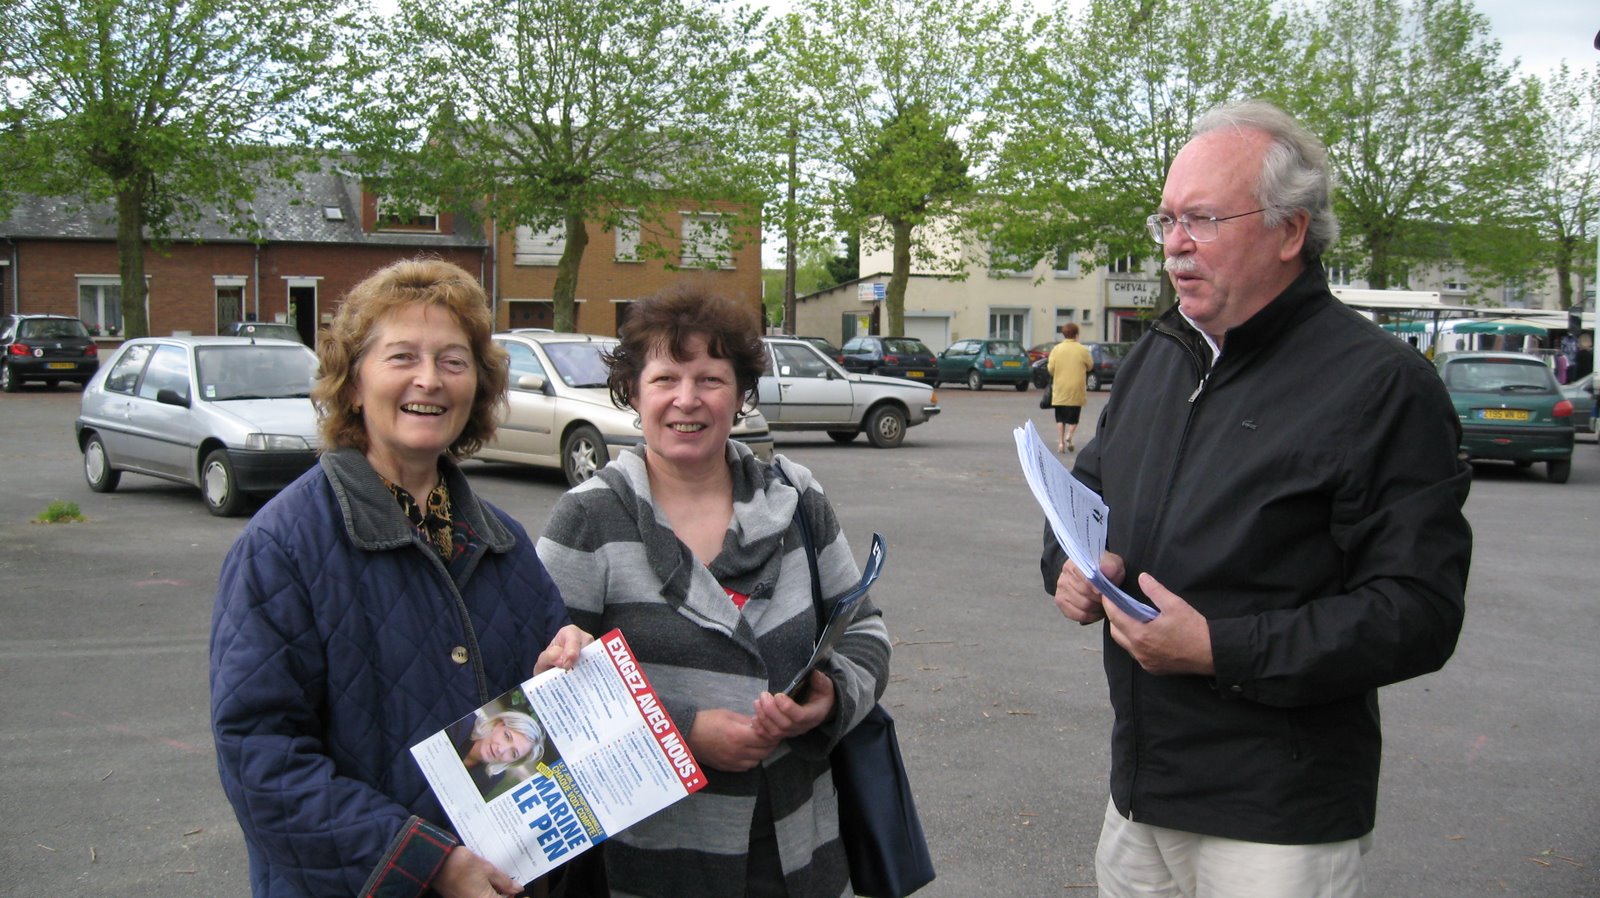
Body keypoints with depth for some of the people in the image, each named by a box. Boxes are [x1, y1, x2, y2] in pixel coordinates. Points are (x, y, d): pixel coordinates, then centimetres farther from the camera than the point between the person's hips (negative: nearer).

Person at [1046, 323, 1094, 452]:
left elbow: (1051, 368, -3)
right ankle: (1069, 436, -15)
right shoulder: (1083, 350, -4)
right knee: (1073, 417, 8)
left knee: (1060, 417, 10)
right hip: (1076, 389, -1)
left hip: (1060, 389, 1)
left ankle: (1060, 442, 3)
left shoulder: (1056, 349, -3)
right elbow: (1090, 366, 6)